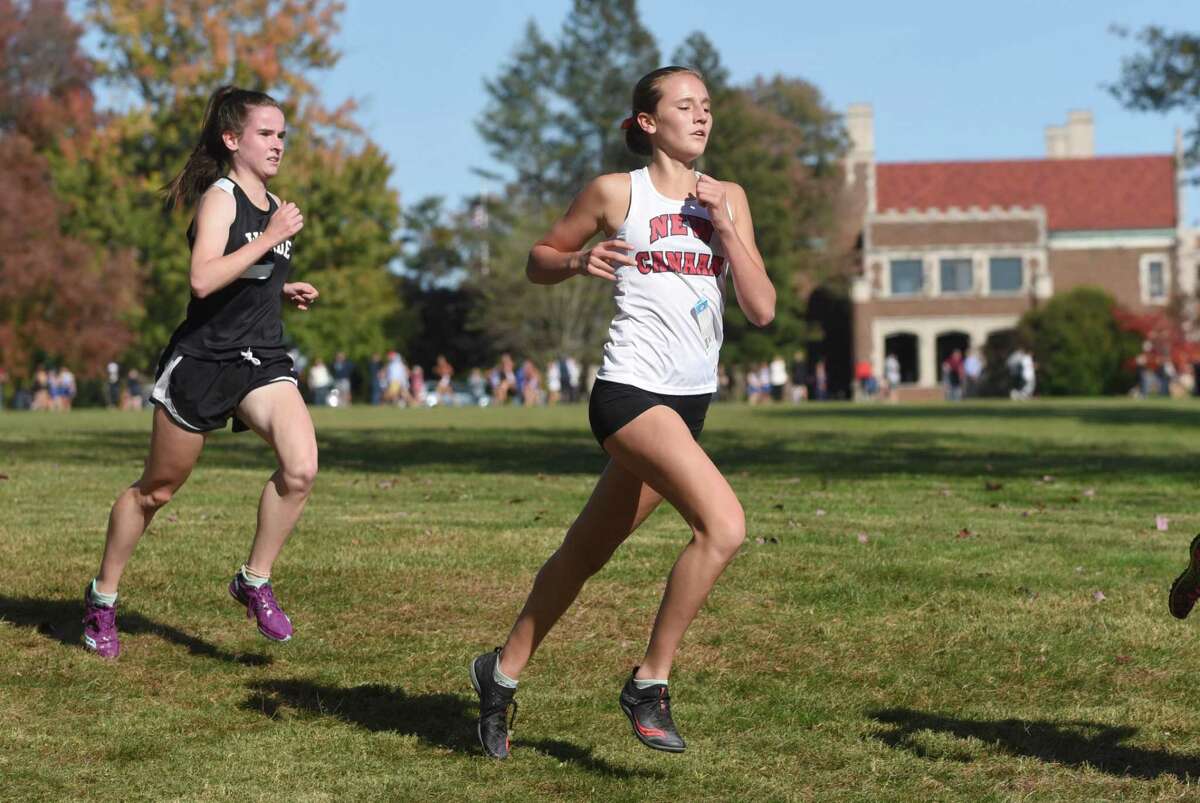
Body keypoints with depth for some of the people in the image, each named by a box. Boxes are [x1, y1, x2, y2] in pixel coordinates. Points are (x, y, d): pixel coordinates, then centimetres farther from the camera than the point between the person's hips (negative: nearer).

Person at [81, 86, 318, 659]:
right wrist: (273, 237, -25)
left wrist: (283, 291, 10)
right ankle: (102, 596, 27)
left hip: (262, 359, 6)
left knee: (301, 467, -20)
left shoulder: (273, 207, 13)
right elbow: (203, 279, -27)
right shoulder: (220, 196, -10)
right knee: (158, 488, 8)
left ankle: (254, 581, -2)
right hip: (203, 359, -6)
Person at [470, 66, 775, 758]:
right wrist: (580, 262, -11)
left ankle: (503, 673, 31)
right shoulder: (616, 193, -1)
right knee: (724, 524, -24)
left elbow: (762, 309, 5)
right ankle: (650, 683, -12)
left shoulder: (728, 199, 11)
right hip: (632, 390, -6)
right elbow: (538, 262, 10)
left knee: (587, 552, 14)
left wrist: (724, 228, -6)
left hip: (690, 401, 6)